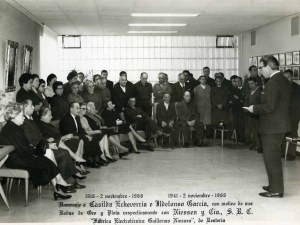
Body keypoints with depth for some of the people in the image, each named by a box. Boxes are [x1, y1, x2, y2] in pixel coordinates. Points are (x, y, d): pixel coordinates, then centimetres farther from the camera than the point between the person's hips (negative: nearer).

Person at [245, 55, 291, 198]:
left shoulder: (273, 82, -20)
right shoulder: (284, 81, 10)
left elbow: (270, 107, -25)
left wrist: (254, 109, -10)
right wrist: (257, 108, 14)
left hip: (272, 127, -10)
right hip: (280, 124, 10)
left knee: (271, 158, -1)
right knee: (274, 157, 18)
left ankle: (276, 190, 6)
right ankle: (274, 185, 27)